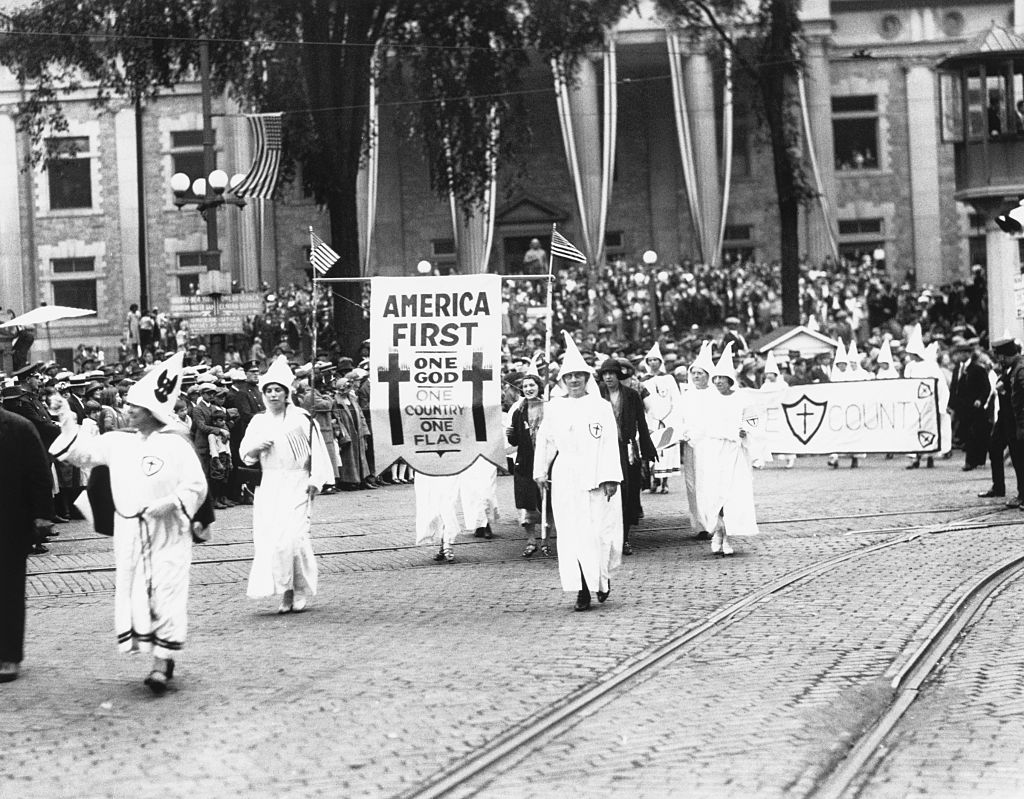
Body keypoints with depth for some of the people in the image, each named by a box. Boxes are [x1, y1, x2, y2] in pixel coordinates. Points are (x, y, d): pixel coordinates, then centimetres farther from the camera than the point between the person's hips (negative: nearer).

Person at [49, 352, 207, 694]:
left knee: (165, 595, -7)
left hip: (167, 533, -5)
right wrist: (70, 431, -5)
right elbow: (83, 452, 11)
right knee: (134, 595, 6)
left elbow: (196, 487, -7)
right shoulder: (119, 441, 6)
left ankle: (163, 661, -1)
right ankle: (160, 660, 16)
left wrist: (169, 503, -21)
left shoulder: (175, 444, -8)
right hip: (129, 534, 5)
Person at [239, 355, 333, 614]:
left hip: (296, 483, -5)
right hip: (268, 486, 5)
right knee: (267, 538, -2)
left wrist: (315, 481, -8)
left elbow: (317, 450, -2)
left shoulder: (301, 418, -2)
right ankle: (285, 592, 5)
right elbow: (244, 453, 14)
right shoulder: (258, 421, 12)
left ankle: (300, 592, -1)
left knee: (292, 537, -13)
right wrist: (257, 446, -7)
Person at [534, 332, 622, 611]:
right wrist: (541, 471, 18)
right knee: (571, 534, -3)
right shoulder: (554, 407, 6)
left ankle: (602, 577, 26)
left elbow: (610, 443, -4)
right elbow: (545, 440, 17)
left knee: (598, 532, -1)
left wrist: (611, 478, -10)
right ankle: (582, 591, 0)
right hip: (566, 476, 2)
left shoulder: (601, 406, -1)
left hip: (595, 474, -2)